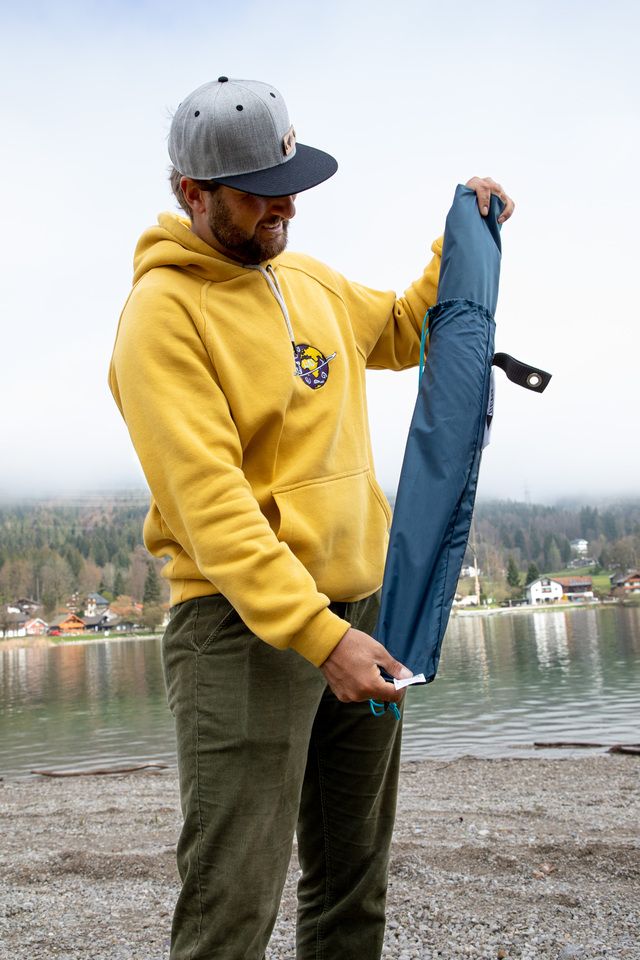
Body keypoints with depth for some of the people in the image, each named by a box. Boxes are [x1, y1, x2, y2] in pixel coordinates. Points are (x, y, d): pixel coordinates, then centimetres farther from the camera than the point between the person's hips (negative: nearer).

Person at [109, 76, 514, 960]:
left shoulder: (310, 282, 13)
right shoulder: (163, 310, -11)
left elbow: (404, 331, 32)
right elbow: (208, 500, -20)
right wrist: (319, 634, -26)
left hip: (362, 606, 8)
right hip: (244, 623, -7)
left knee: (355, 884, 17)